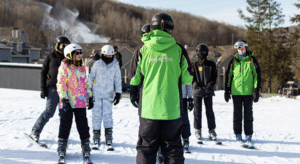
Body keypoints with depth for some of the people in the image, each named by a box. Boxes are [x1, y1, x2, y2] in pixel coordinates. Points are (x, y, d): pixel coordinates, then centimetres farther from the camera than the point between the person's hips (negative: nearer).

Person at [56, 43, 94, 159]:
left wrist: (90, 97, 16)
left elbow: (85, 83, 19)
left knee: (83, 125, 7)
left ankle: (86, 146, 16)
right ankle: (62, 147, 16)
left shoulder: (82, 68, 12)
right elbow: (61, 84, -9)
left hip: (81, 102, 4)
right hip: (68, 102, -4)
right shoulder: (64, 67, -5)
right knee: (65, 125, 5)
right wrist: (64, 99, -16)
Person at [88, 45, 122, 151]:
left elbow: (118, 81, 11)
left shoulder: (115, 66, 4)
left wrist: (118, 93, 6)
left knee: (108, 117, -5)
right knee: (96, 116, 1)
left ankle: (109, 142, -2)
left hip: (108, 96, 0)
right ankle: (96, 141, 8)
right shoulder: (97, 64, 3)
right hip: (96, 95, 0)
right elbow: (91, 77, 10)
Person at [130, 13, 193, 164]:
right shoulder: (179, 50, -2)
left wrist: (133, 92, 25)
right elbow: (187, 79, 3)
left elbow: (135, 79, 4)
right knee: (173, 147, 10)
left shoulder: (143, 50, -1)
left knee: (146, 147, 9)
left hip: (148, 108, 0)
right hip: (172, 110, 0)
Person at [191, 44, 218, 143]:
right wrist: (197, 86, -11)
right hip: (197, 91, 0)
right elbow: (192, 78, 5)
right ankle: (198, 130, 8)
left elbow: (214, 77, 6)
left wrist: (209, 86, -10)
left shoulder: (211, 65, 8)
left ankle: (212, 130, 6)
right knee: (197, 111, 2)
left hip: (208, 91, 0)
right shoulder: (195, 65, 9)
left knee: (209, 110, 1)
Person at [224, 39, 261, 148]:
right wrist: (227, 90, 7)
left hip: (248, 91, -2)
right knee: (237, 114, 6)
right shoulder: (234, 61, 8)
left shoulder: (251, 60, 2)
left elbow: (257, 74, 1)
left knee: (248, 114, 0)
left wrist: (256, 90, -6)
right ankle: (238, 135, 14)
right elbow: (228, 75, 12)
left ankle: (248, 136, 3)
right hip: (236, 91, 2)